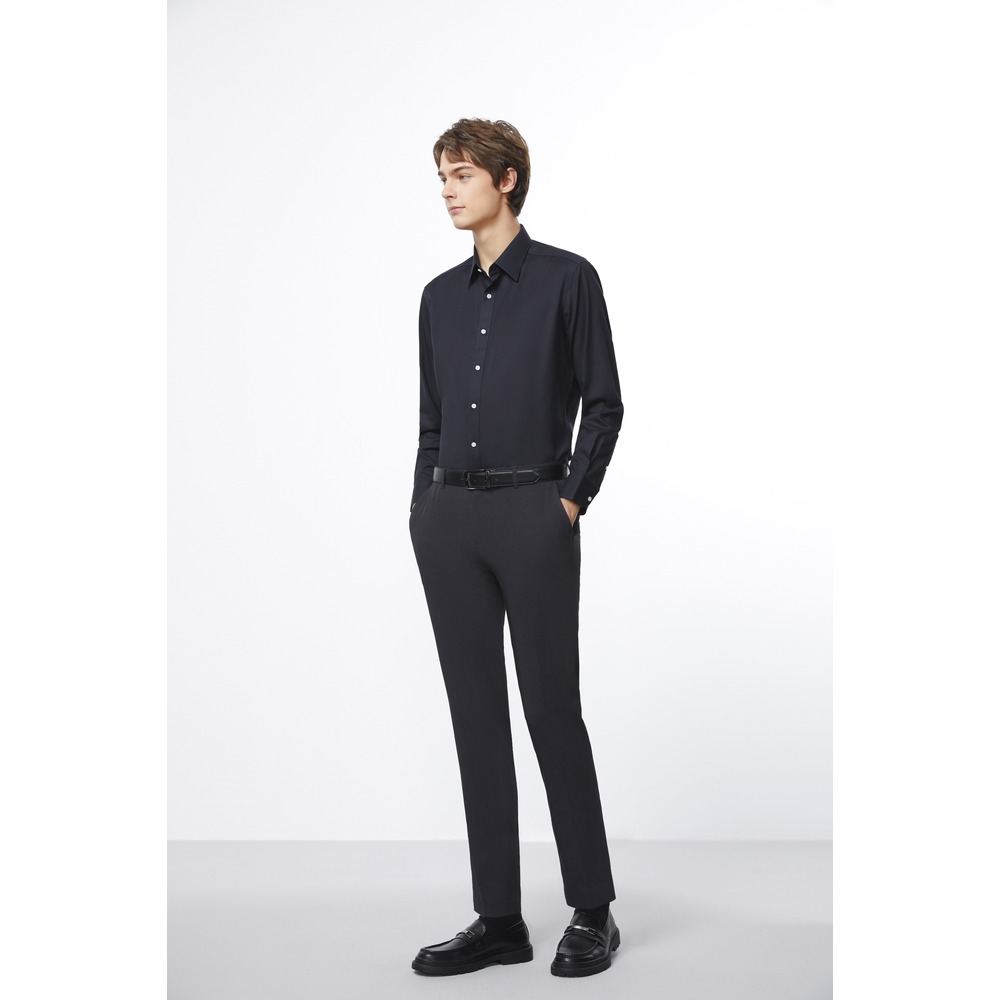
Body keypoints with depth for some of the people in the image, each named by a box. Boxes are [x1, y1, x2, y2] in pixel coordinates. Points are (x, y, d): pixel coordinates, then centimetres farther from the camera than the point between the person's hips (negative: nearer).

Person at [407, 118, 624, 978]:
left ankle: (593, 912, 15)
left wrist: (572, 500, -10)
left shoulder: (567, 278, -3)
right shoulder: (441, 295, 13)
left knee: (551, 709, -1)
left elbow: (603, 404, -3)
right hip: (449, 519, 6)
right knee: (476, 714, 6)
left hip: (532, 514, -5)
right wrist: (424, 505, 8)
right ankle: (499, 919, 15)